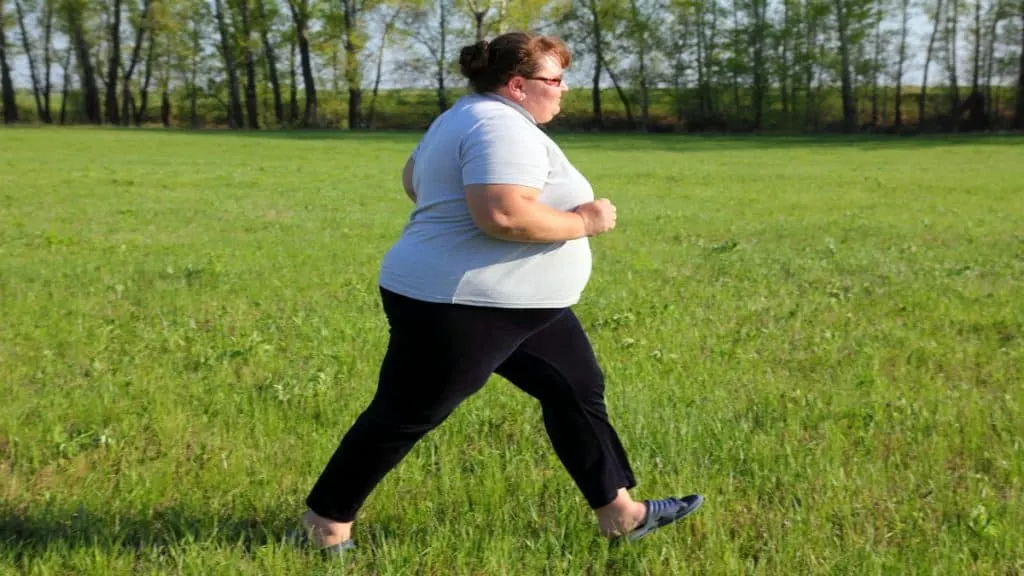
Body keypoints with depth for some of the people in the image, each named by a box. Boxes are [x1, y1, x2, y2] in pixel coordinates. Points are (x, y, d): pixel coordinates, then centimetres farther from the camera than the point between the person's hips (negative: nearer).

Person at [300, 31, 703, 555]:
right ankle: (327, 519, 18)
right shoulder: (504, 127, -20)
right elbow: (504, 215, -34)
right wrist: (582, 222, -20)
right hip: (458, 309, -11)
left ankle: (619, 513, 16)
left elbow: (414, 177, 24)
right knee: (405, 417, 2)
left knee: (577, 389, 9)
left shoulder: (469, 115, 13)